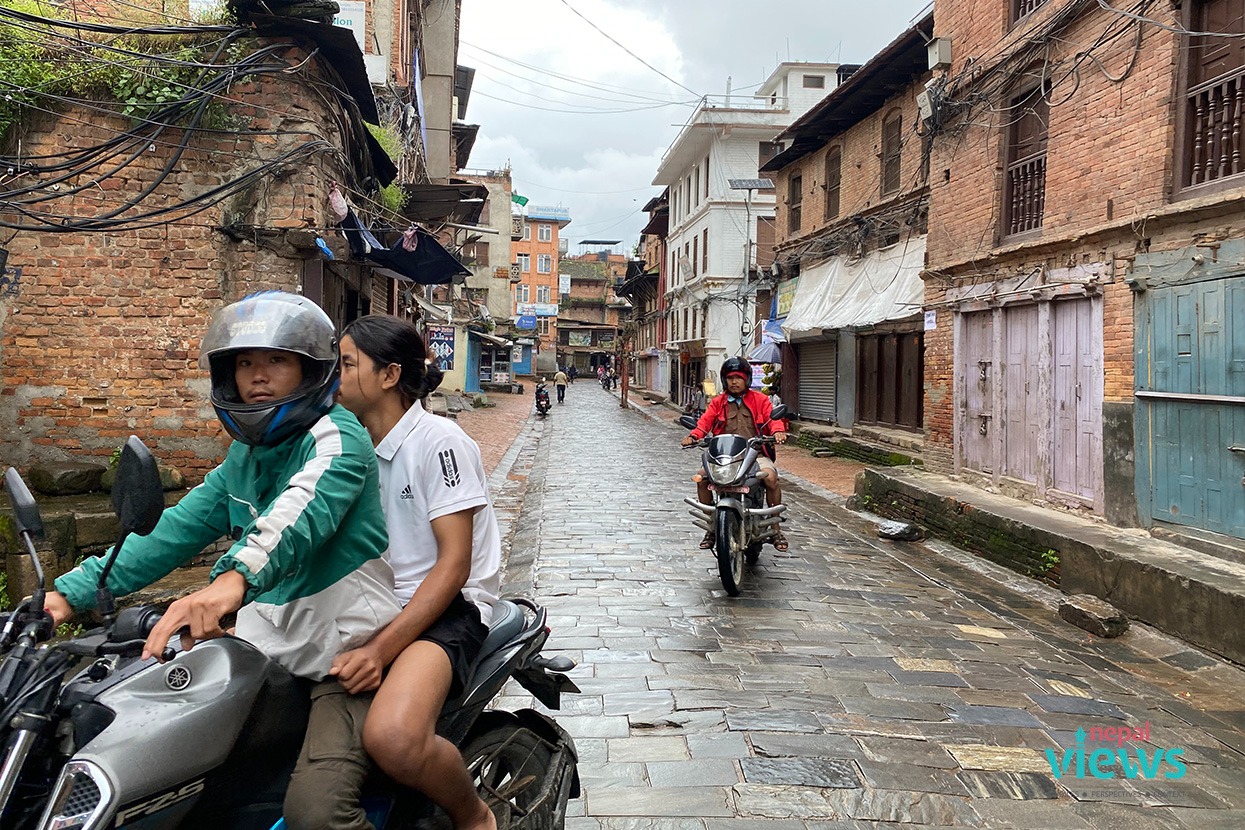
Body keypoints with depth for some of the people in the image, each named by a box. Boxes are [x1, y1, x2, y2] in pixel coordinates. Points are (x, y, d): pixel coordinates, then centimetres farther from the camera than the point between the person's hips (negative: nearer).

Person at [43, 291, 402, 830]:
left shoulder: (336, 437, -13)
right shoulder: (245, 454, 13)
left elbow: (302, 508, -34)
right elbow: (180, 527, 10)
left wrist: (234, 579, -52)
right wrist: (74, 590, 0)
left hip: (346, 648, -8)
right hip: (269, 645, 8)